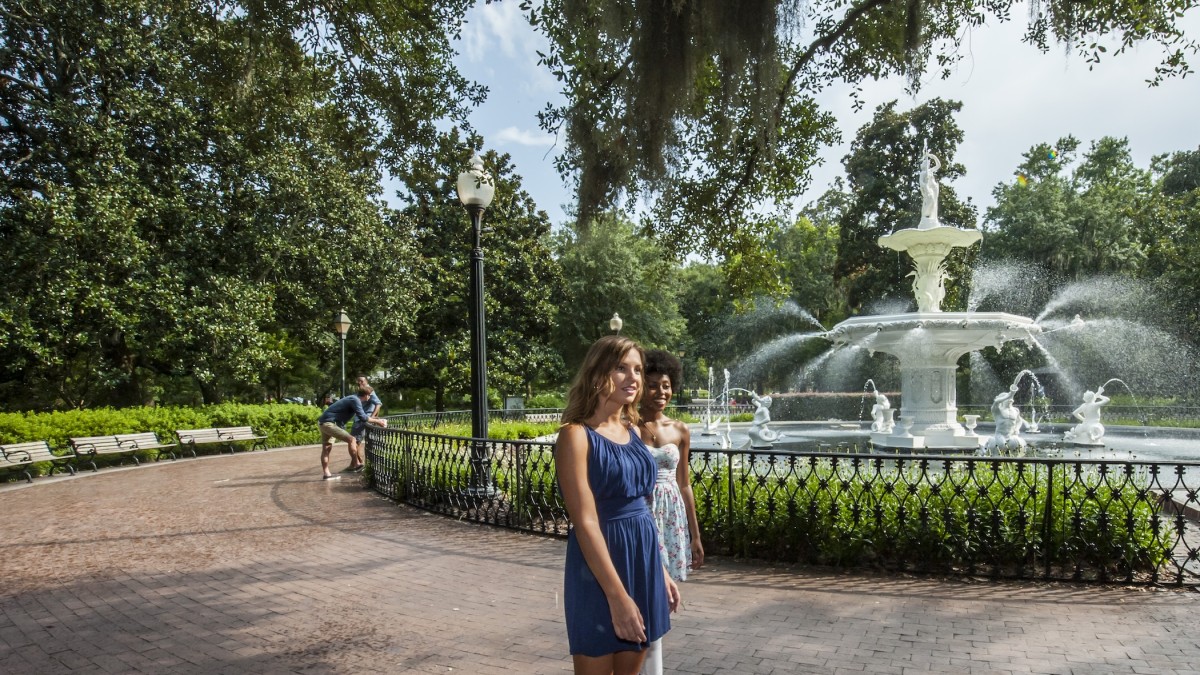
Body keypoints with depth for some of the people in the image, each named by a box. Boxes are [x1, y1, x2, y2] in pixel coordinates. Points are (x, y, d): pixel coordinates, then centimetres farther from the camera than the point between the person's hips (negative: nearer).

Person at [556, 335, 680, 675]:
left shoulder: (632, 431, 10)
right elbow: (585, 522, -19)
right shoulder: (577, 434, -13)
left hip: (642, 557, 7)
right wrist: (617, 596, -22)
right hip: (599, 566, -7)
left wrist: (660, 570, 16)